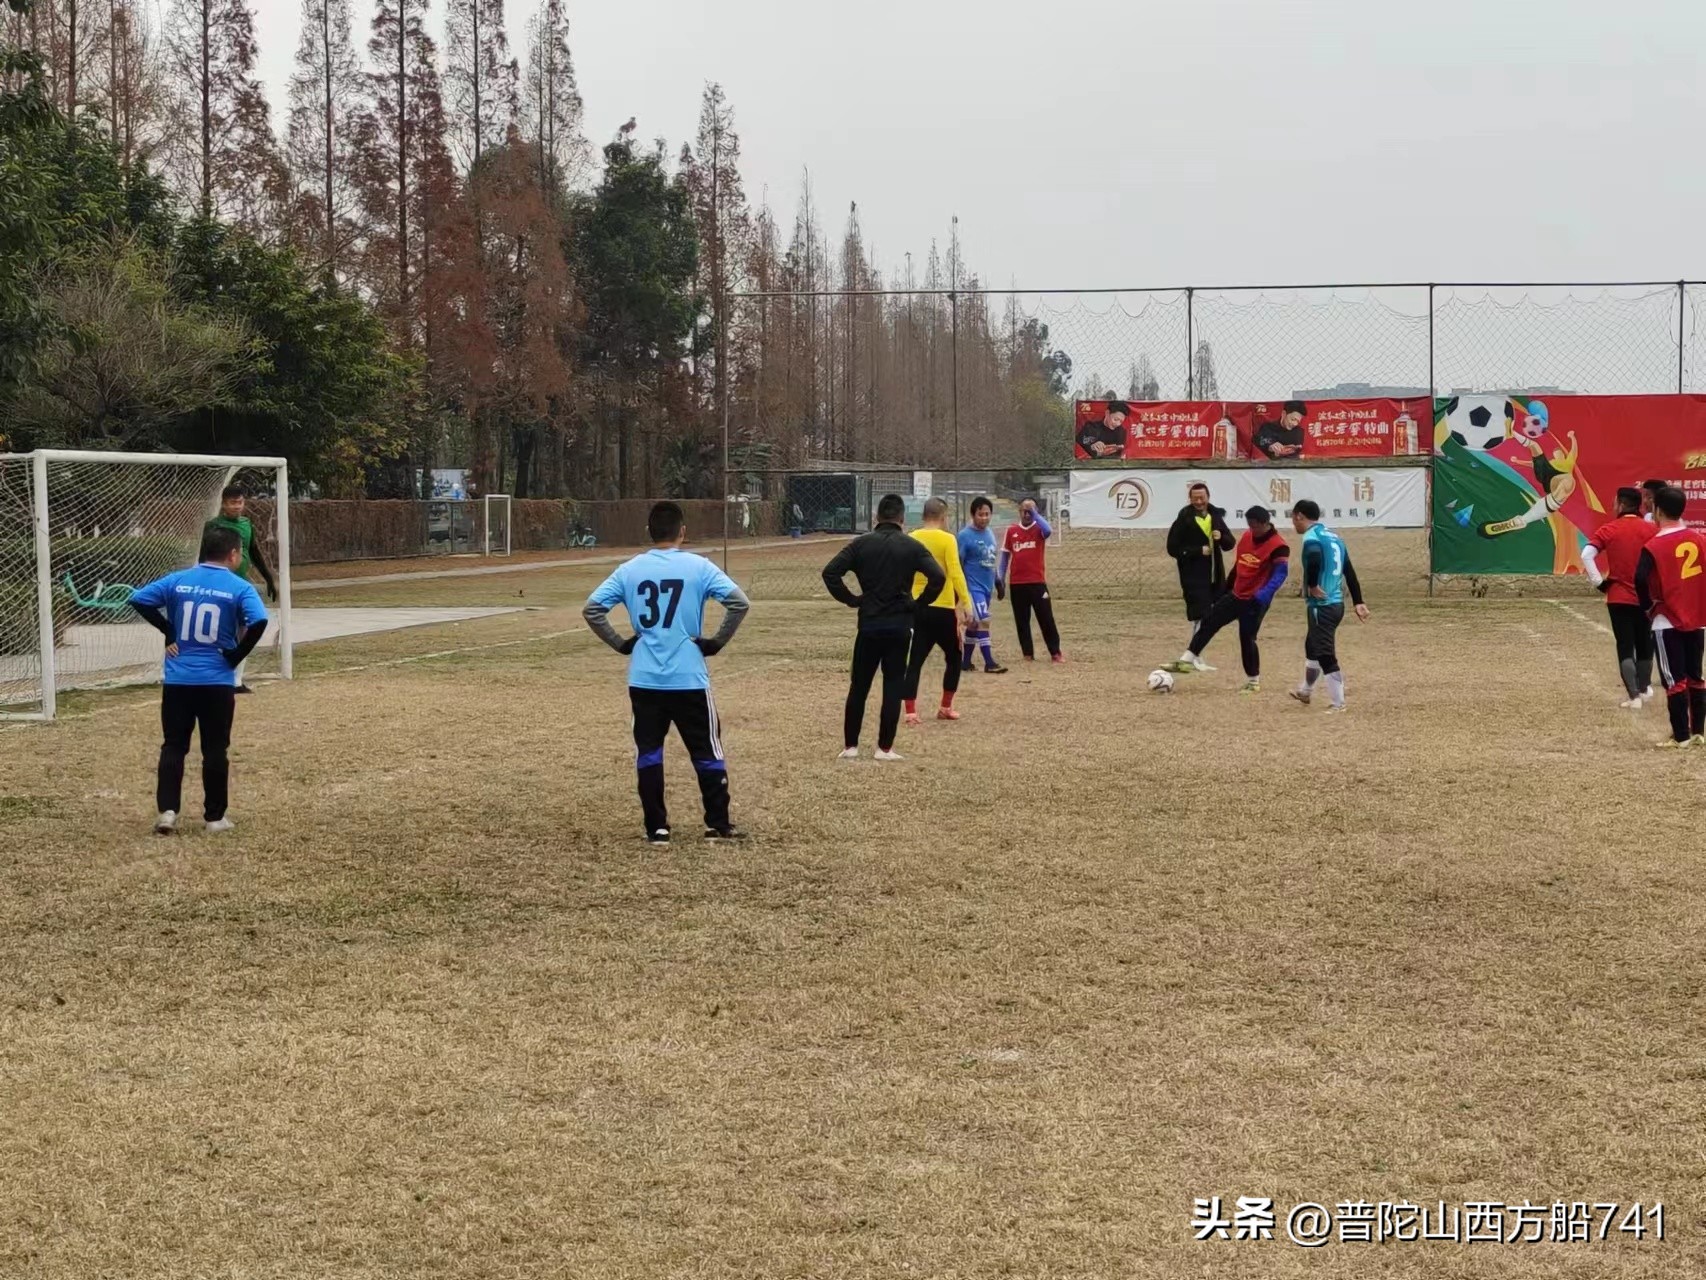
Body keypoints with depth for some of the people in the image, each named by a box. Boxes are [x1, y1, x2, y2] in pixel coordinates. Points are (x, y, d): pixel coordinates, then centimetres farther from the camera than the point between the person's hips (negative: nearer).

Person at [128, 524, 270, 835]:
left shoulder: (177, 580, 3)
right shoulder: (240, 588, -6)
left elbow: (138, 599, -1)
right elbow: (259, 622, -21)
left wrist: (168, 630, 6)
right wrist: (236, 656, -8)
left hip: (177, 680, 2)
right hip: (217, 682, -2)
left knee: (173, 747, 11)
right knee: (215, 750, 8)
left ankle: (167, 811, 1)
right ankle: (215, 817, 13)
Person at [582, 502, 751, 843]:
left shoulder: (629, 570, 2)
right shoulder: (698, 567, -5)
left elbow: (592, 609, 0)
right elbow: (739, 603, -13)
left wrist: (620, 644, 7)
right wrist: (717, 642, -2)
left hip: (643, 680, 2)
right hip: (689, 678, -2)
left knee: (648, 751, 10)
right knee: (707, 751, 10)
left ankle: (656, 828, 10)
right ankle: (718, 825, 12)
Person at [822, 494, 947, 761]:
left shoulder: (861, 544, 0)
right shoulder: (911, 547, -2)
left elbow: (830, 572, -8)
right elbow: (938, 577, -12)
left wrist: (851, 600, 2)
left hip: (869, 624, 1)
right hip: (899, 625, -1)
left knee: (858, 685, 11)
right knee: (893, 686, 6)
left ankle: (850, 746, 13)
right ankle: (885, 748, 5)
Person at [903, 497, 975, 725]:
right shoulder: (947, 539, -8)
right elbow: (955, 574, -18)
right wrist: (966, 604, -17)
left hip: (917, 607, 4)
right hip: (942, 608, -4)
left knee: (916, 660, 3)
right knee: (953, 658, 15)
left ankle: (910, 711, -8)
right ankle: (945, 707, 17)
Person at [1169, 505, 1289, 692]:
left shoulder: (1278, 546, -18)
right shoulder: (1247, 536, 6)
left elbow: (1279, 575, -25)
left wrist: (1262, 596, -38)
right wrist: (1226, 589, 24)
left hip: (1254, 602, -8)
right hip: (1236, 595, 8)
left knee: (1247, 639, -3)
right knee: (1208, 622, 4)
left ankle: (1254, 682, 13)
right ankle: (1187, 661, 10)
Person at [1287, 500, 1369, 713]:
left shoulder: (1311, 537, -12)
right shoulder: (1334, 537, 15)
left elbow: (1314, 558, -36)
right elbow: (1349, 571, 15)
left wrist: (1312, 585, -22)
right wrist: (1358, 602, 16)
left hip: (1322, 605, -10)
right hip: (1337, 603, 10)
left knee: (1325, 655, -5)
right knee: (1312, 647, 26)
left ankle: (1337, 703, -5)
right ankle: (1305, 691, 42)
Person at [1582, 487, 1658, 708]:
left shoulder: (1609, 529, -7)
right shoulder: (1652, 530, -3)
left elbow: (1586, 555, -17)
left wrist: (1599, 582, -7)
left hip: (1619, 598, -2)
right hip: (1646, 598, 2)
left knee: (1625, 647, 3)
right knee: (1644, 645, 19)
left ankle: (1634, 696, -5)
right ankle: (1643, 689, 32)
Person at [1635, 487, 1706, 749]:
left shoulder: (1654, 546, -14)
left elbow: (1641, 580, -24)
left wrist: (1647, 606, -6)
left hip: (1668, 622, -5)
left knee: (1674, 680, 1)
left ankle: (1681, 736, 3)